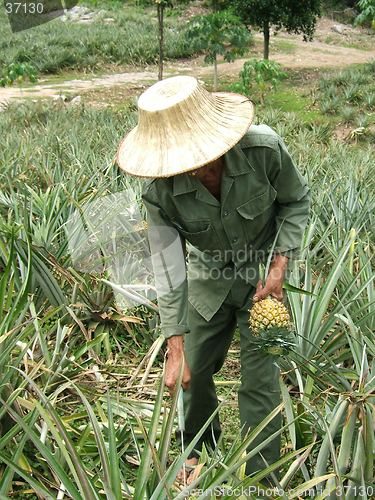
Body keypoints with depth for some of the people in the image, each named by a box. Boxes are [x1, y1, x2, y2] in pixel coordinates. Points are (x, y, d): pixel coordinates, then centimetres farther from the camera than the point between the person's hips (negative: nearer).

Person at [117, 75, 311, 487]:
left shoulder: (264, 149, -30)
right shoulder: (160, 187, -26)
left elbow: (297, 200, -9)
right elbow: (167, 266, -24)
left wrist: (281, 262, -19)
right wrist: (175, 348, -26)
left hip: (262, 272, -2)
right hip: (208, 274, 3)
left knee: (259, 379, -3)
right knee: (193, 369, 14)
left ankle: (261, 474, 19)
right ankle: (198, 445, 45)